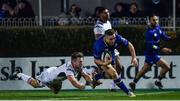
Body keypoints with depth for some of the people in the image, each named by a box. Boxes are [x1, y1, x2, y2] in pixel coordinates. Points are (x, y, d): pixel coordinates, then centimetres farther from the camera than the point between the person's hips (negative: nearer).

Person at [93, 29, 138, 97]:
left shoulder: (117, 38, -32)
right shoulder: (98, 45, -40)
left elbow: (129, 45, -14)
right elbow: (96, 60, -28)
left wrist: (134, 58, -22)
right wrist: (104, 64, -48)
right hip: (101, 59, -5)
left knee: (110, 75, 16)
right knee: (113, 73, -21)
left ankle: (94, 78, 39)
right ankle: (128, 92, -11)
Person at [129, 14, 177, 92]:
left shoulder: (158, 27, 3)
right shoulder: (149, 32, -24)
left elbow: (163, 37, 11)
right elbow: (151, 46, -27)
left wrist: (170, 37, -9)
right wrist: (162, 49, -33)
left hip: (154, 53, 9)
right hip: (151, 54, -9)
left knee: (144, 69, 21)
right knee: (167, 67, -9)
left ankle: (133, 83, 32)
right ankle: (158, 81, 10)